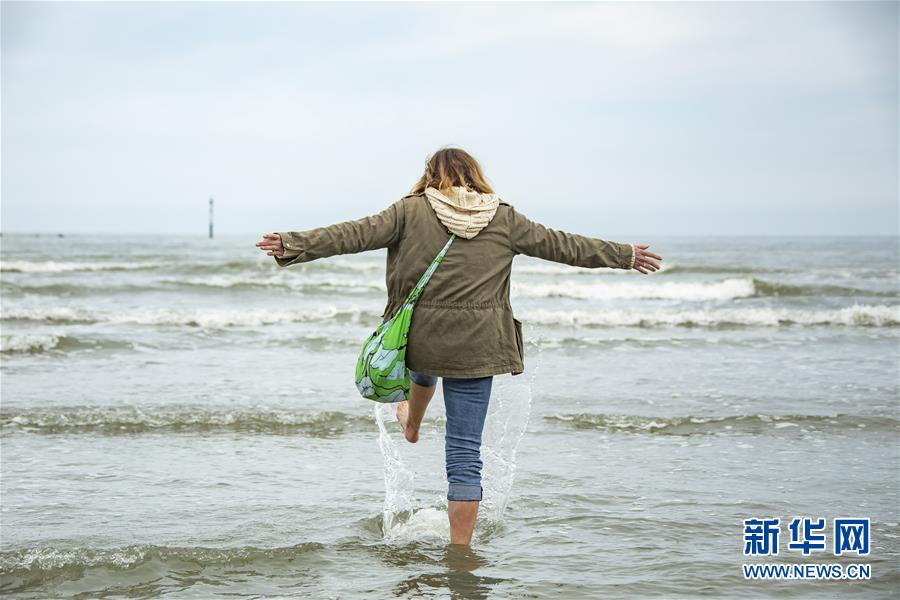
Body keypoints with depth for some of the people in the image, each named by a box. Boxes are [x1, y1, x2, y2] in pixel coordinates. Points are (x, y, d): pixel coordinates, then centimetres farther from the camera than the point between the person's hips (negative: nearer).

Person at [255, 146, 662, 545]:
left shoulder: (411, 210, -1)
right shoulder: (504, 219, 4)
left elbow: (354, 235, -9)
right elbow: (561, 245, 12)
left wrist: (293, 246, -9)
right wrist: (625, 256, 25)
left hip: (420, 339, 1)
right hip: (477, 348, -1)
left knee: (426, 369, 40)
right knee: (465, 453, 2)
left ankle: (411, 424, 68)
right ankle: (460, 548, 3)